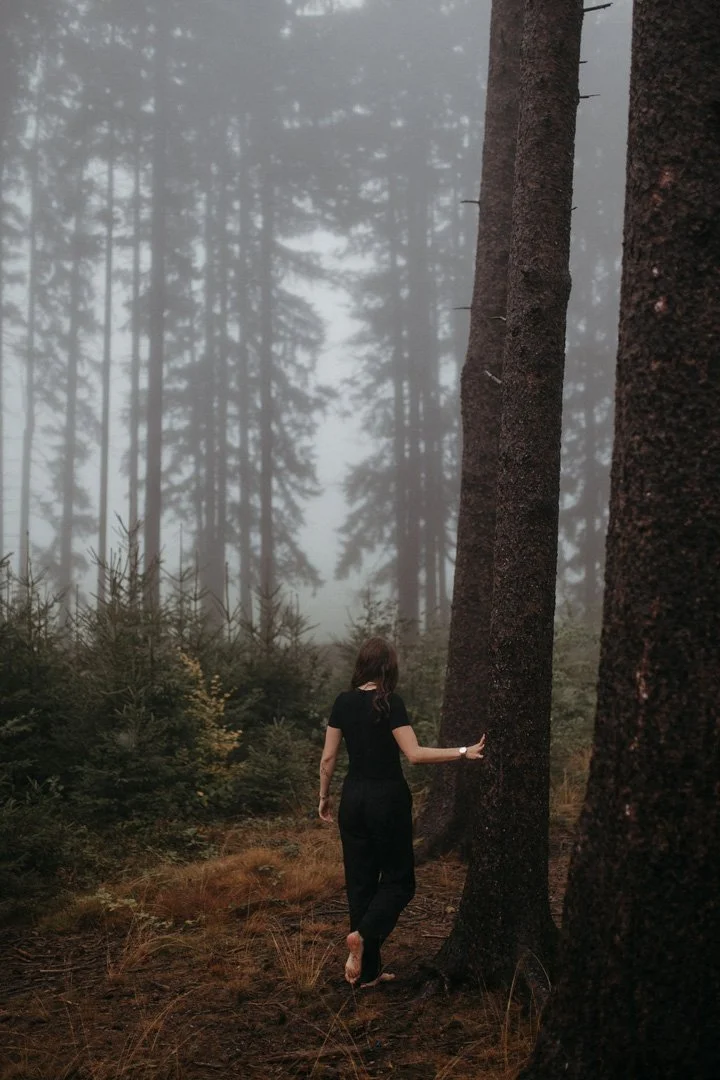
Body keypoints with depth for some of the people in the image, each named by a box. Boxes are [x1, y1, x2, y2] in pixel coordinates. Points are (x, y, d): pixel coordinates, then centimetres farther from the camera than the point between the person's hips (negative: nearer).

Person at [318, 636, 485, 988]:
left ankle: (368, 971, 14)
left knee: (360, 881, 11)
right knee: (398, 879, 9)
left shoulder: (343, 702, 2)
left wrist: (323, 797, 17)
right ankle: (363, 934, -16)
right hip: (388, 799, -5)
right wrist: (463, 752, -16)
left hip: (353, 799, 5)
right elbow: (415, 754, -19)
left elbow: (328, 757, 5)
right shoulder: (390, 703, -13)